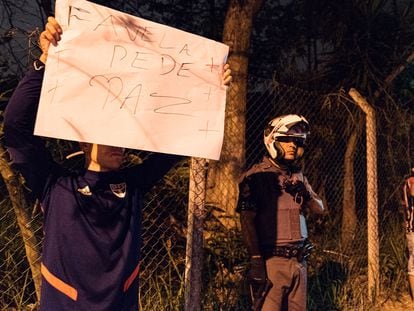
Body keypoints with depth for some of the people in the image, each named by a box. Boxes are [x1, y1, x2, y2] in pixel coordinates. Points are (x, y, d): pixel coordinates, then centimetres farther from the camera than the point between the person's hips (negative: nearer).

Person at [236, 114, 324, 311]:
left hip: (298, 259, 7)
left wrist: (306, 195, -4)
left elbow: (319, 209, 18)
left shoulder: (298, 176, 16)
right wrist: (255, 260, -17)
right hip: (271, 260, -7)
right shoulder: (256, 176, -7)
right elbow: (247, 220, -12)